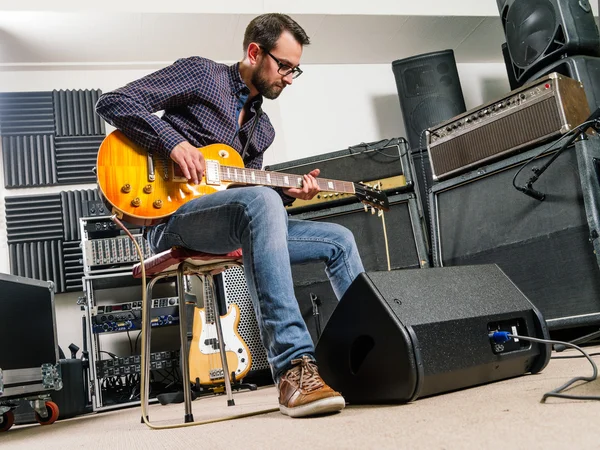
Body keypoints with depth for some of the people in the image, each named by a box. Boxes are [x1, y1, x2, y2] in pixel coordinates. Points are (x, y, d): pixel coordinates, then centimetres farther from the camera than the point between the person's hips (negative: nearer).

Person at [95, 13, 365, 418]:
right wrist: (174, 142, -18)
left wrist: (288, 193, 3)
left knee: (339, 240, 2)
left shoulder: (262, 128, 22)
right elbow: (114, 102, -5)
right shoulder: (200, 73, 1)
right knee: (260, 201, -40)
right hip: (172, 215, -8)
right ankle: (294, 368, -44)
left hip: (232, 229, 8)